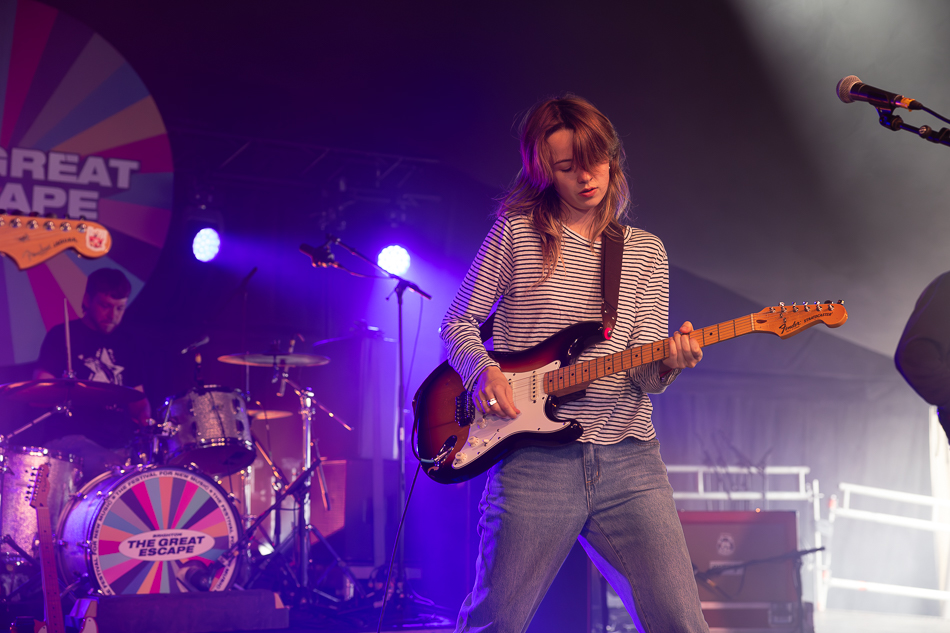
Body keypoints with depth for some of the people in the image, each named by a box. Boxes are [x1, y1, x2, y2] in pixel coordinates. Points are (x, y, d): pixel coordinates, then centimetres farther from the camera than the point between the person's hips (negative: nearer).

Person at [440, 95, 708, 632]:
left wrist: (667, 364, -15)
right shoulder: (517, 232, 6)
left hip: (629, 460, 2)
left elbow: (644, 376, 8)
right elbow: (459, 322, 10)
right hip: (535, 460, -2)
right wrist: (483, 369, -10)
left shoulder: (646, 252, 13)